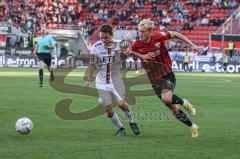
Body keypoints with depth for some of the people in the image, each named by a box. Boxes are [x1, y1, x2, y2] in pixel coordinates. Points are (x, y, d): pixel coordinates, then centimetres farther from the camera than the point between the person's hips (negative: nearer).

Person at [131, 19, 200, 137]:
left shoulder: (159, 38, -14)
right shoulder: (137, 45, -10)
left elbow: (174, 34, 0)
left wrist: (192, 45, -2)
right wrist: (141, 56, -15)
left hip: (167, 74, -3)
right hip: (154, 80, 3)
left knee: (166, 98, -32)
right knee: (174, 109, 5)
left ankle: (184, 102, 0)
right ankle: (193, 127, 22)